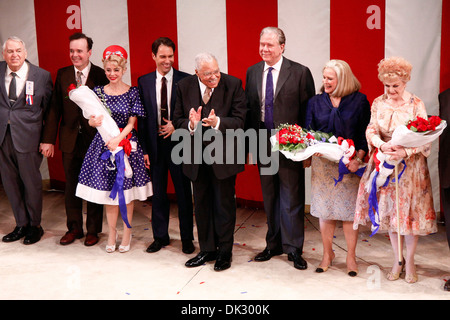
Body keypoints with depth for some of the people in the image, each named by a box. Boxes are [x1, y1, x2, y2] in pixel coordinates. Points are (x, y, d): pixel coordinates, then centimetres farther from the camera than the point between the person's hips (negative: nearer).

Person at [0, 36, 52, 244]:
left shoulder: (42, 75, -4)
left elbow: (48, 107, 0)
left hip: (27, 136, -3)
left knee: (31, 183, 6)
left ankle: (34, 226, 24)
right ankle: (21, 225, 28)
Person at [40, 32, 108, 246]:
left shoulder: (101, 75, -6)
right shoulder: (62, 75, 5)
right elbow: (55, 109, 4)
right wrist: (48, 139, -1)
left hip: (94, 139, -3)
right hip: (70, 140, 4)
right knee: (71, 186, 13)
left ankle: (93, 230, 22)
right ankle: (74, 228, 28)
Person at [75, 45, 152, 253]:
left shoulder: (133, 93, -2)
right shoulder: (98, 92, 3)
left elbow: (132, 122, -5)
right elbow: (91, 120, 3)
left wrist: (118, 139, -19)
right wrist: (94, 122, -20)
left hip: (126, 144, -1)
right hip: (104, 145, 2)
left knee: (126, 191, 5)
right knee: (108, 191, 7)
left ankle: (127, 233, 20)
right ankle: (112, 233, 22)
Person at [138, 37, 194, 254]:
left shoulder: (186, 80, -4)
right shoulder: (144, 82, 4)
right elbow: (141, 117, 4)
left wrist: (177, 125, -15)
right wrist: (144, 149, 1)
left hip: (179, 143, -2)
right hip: (155, 145, 2)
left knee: (184, 193, 6)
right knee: (158, 193, 12)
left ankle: (187, 238, 20)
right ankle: (160, 236, 27)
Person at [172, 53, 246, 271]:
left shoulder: (233, 84, -12)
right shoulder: (184, 86, -3)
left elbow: (239, 121, -15)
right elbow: (177, 121, -3)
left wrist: (218, 122, -33)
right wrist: (191, 124, -25)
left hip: (223, 155, -3)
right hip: (197, 156, 4)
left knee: (224, 204, 7)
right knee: (202, 204, 15)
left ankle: (224, 252, 23)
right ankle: (207, 250, 32)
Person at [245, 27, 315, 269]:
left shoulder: (300, 72, -6)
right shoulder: (252, 72, 8)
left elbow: (309, 111, -6)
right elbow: (249, 109, 10)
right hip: (263, 146, 5)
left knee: (292, 198, 3)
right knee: (269, 198, 15)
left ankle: (293, 248, 17)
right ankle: (274, 244, 30)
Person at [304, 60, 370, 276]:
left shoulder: (359, 101, 0)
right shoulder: (315, 102, 8)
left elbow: (365, 134, -1)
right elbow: (307, 132, 4)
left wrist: (358, 158, -15)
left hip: (349, 163, -2)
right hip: (322, 163, 2)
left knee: (349, 209, 4)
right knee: (324, 209, 7)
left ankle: (351, 256, 19)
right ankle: (327, 254, 22)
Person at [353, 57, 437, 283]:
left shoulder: (416, 105, -6)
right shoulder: (378, 103, 2)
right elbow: (371, 131, -1)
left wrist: (405, 152, -28)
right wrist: (382, 145, -22)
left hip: (410, 165, -2)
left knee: (410, 211, 2)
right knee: (389, 211, 8)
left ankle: (410, 261, 19)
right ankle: (397, 260, 24)